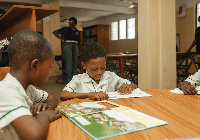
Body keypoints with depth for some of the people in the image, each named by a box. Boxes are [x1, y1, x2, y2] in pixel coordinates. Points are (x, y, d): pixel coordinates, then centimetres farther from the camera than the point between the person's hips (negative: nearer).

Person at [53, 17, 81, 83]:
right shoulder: (65, 29, 4)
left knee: (75, 64, 6)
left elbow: (78, 42, 18)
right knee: (69, 64, -8)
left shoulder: (77, 31, 14)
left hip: (75, 46, 5)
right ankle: (69, 80, -4)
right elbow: (54, 32, 5)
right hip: (67, 46, -4)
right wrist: (61, 39, -6)